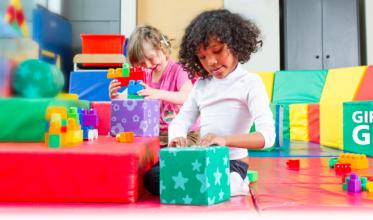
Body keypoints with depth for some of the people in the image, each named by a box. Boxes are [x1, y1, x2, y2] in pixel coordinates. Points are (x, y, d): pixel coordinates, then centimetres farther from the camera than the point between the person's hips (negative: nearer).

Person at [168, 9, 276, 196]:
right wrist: (177, 138, -17)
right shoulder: (201, 85, 11)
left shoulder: (250, 83, -7)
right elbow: (180, 121, 8)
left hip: (233, 164, -6)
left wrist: (225, 140, -33)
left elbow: (267, 136, -17)